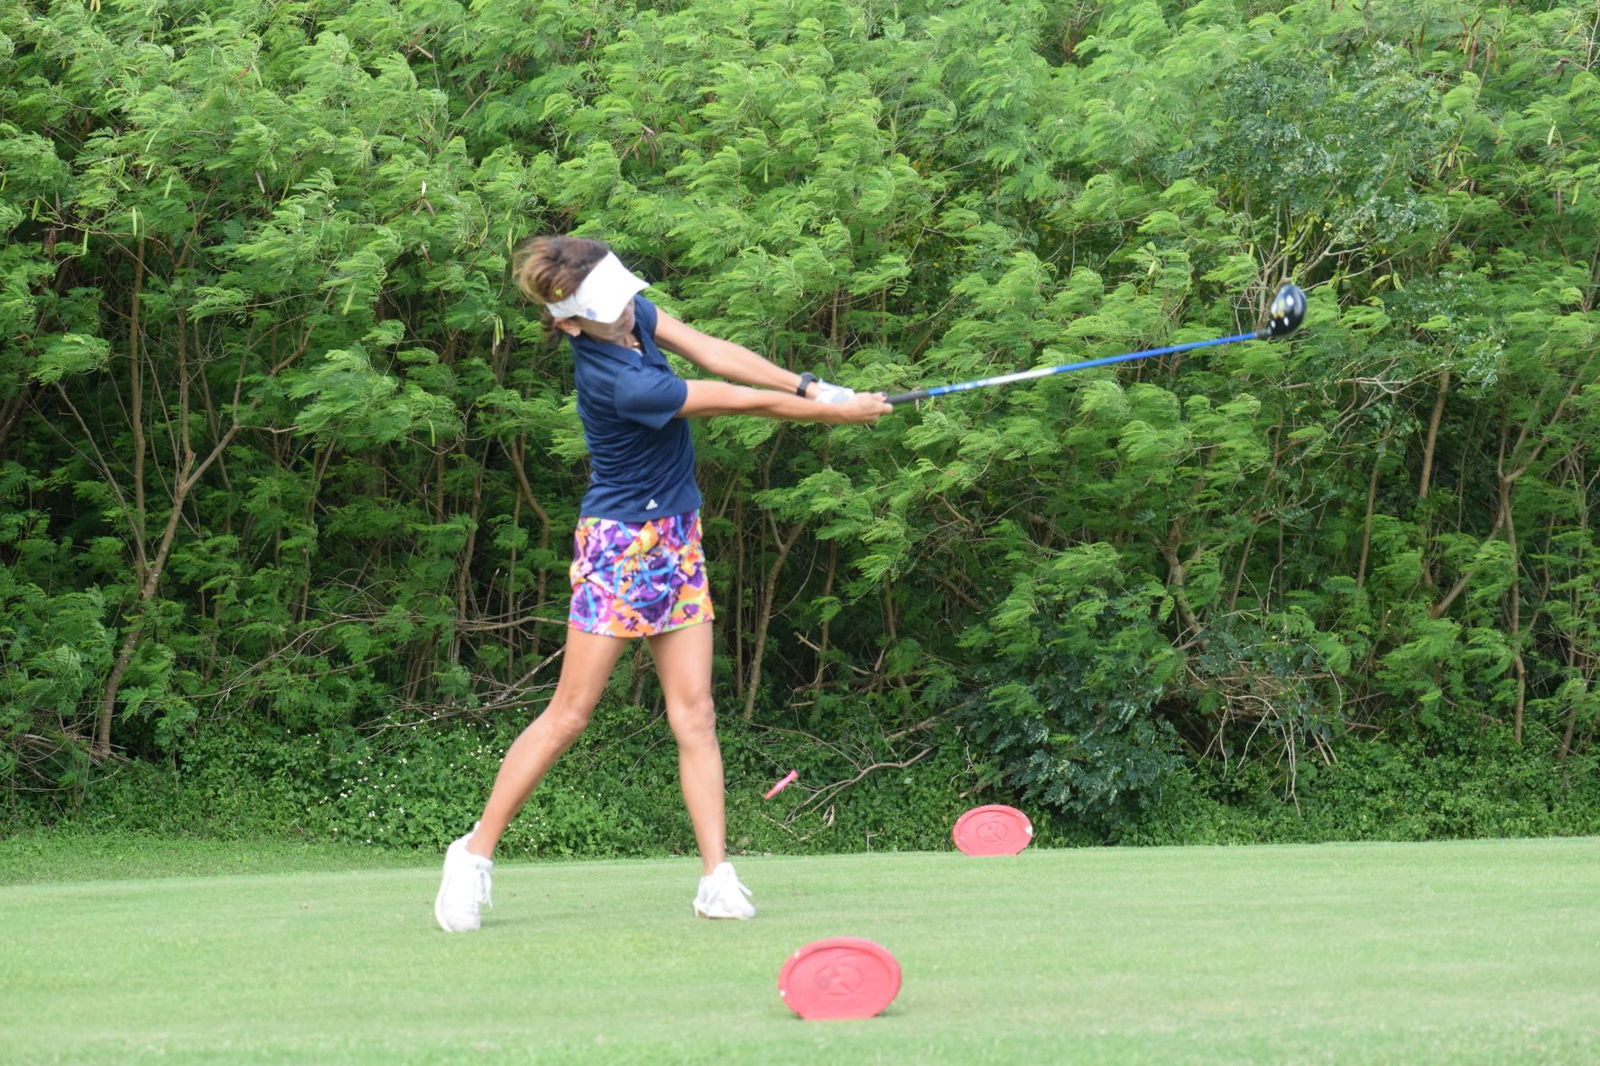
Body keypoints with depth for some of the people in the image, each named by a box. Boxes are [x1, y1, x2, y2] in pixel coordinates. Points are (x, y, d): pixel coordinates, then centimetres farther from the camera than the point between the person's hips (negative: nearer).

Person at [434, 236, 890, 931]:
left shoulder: (631, 311, -4)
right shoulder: (620, 384, -27)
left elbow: (712, 352, 2)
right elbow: (743, 402, -19)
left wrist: (806, 385, -9)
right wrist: (835, 412, -8)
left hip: (677, 540, 8)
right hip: (621, 545, -8)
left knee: (694, 714, 1)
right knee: (570, 713, -4)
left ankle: (717, 879, -3)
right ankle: (475, 853, 7)